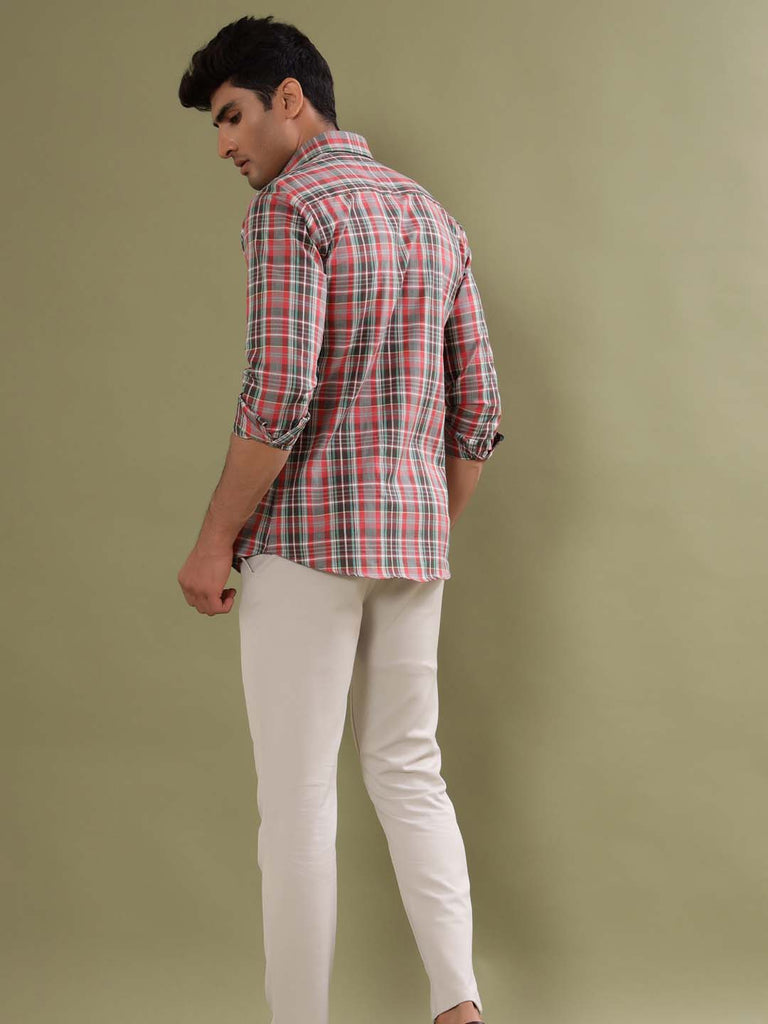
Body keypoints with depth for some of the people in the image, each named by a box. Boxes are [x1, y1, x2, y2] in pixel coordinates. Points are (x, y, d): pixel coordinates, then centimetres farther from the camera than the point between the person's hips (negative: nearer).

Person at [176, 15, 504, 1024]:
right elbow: (478, 410, 14)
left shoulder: (291, 204, -9)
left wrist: (215, 541, -11)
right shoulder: (432, 216, 14)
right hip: (412, 542, 7)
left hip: (308, 537, -7)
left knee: (297, 796, 1)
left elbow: (280, 395, -20)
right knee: (410, 774, 14)